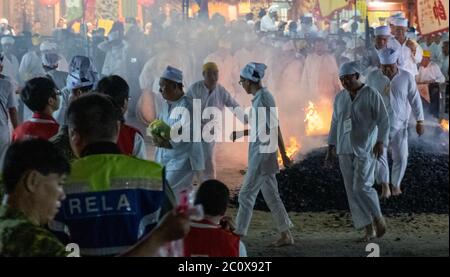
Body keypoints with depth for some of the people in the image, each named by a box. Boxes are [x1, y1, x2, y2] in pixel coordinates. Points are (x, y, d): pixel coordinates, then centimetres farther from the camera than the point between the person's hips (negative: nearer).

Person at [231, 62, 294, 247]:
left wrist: (283, 155, -16)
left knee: (246, 194, -3)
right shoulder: (259, 98, 12)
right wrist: (238, 134, 19)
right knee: (271, 195, 12)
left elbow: (274, 128, -17)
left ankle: (238, 235, 3)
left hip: (263, 154, -9)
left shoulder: (263, 98, -15)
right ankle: (286, 235, 18)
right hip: (258, 154, 9)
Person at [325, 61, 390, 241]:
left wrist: (381, 141, -20)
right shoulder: (340, 97, 10)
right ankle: (369, 229, 9)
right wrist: (331, 146, 12)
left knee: (362, 187, -14)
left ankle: (378, 217, 11)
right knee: (352, 190, 2)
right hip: (345, 150, 6)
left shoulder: (371, 95, -7)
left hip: (365, 148, -6)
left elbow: (383, 120, -9)